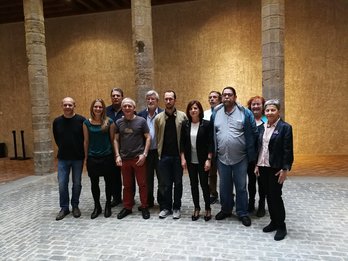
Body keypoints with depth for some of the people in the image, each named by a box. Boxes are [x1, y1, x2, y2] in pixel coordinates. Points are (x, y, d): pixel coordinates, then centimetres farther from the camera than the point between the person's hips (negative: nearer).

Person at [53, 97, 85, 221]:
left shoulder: (81, 120, -10)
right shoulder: (57, 121, 0)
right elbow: (56, 138, 13)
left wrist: (80, 152, -1)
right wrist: (64, 149, 11)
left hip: (78, 158, -2)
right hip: (62, 158, 2)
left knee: (76, 183, 8)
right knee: (62, 184, 4)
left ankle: (75, 206, 26)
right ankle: (64, 207, 20)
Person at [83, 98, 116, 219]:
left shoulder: (109, 122, -4)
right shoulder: (86, 123, 1)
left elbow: (112, 140, 0)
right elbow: (86, 141, 5)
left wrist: (115, 155, 2)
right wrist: (86, 157, 7)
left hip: (107, 156, -1)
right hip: (92, 157, 1)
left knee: (108, 182, 10)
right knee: (94, 183, 9)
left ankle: (108, 205, 28)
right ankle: (97, 207, 27)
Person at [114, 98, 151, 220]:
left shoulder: (141, 121, -3)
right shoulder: (119, 122, 6)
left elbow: (148, 138, -3)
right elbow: (116, 140, 10)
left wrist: (144, 154, -10)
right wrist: (117, 155, 0)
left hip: (139, 158, -3)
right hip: (124, 159, 3)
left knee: (142, 184, 5)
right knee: (127, 185, 13)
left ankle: (144, 207, 20)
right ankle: (127, 207, 27)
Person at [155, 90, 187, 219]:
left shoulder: (182, 116, -2)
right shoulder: (158, 118, 2)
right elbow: (156, 136, 6)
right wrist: (159, 151, 4)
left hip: (178, 155, -1)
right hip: (164, 155, 1)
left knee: (178, 182, 9)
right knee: (164, 183, 8)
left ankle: (176, 207, 24)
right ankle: (165, 207, 24)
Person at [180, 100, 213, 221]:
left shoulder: (206, 124, -8)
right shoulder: (185, 124, 1)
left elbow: (210, 143, -9)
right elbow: (182, 142, 4)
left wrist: (208, 159, -13)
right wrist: (183, 158, -1)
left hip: (202, 160, -3)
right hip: (190, 160, 3)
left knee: (204, 184, 4)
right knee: (193, 184, 11)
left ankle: (208, 209, 23)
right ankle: (196, 208, 25)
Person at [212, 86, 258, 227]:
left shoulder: (245, 112, -8)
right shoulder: (216, 112, 1)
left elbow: (253, 133, -5)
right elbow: (212, 134, 7)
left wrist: (251, 154, -6)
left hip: (240, 158, -2)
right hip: (222, 157, 3)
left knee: (241, 187, 9)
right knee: (224, 186, 16)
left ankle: (242, 213, 26)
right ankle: (226, 210, 35)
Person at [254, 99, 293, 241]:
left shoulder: (285, 127, -8)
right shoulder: (261, 127, 9)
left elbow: (288, 150, -11)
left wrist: (285, 169, -14)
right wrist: (256, 165, 9)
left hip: (276, 168, -5)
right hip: (263, 167, 6)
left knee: (276, 196, 0)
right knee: (268, 196, 13)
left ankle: (281, 226, 17)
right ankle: (274, 221, 28)